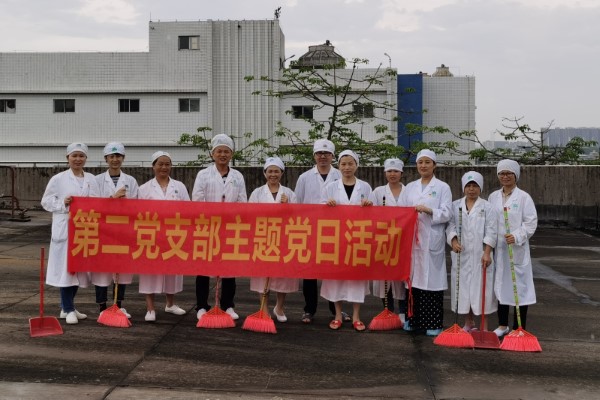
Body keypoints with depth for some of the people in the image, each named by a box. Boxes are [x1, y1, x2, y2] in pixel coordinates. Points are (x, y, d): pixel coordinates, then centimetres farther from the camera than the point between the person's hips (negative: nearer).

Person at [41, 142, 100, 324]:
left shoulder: (91, 179, 10)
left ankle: (67, 307, 24)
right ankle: (68, 309, 5)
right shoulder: (58, 179, 0)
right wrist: (63, 203, -14)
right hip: (65, 229, -4)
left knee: (79, 267, 10)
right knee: (66, 268, -5)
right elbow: (46, 201, 1)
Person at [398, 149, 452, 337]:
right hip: (412, 239, 4)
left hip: (432, 241, -4)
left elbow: (447, 213, -5)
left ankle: (434, 323, 3)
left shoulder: (442, 187, 4)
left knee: (432, 278, -4)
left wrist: (428, 210, -18)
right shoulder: (410, 187, 15)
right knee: (413, 277, 5)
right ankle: (414, 319, 15)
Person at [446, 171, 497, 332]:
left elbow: (491, 232, -4)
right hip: (461, 255, 2)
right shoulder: (455, 206, 8)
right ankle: (469, 323, 22)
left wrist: (487, 253, -11)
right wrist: (454, 241, -16)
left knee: (481, 288, -1)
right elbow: (451, 226, 2)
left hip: (479, 255, -2)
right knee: (463, 287, 7)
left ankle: (484, 326, 10)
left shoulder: (487, 207, 1)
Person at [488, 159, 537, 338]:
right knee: (500, 285, 12)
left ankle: (519, 328, 10)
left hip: (517, 249, -4)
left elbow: (531, 222, -7)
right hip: (498, 249, 4)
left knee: (519, 285, 0)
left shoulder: (523, 197, -3)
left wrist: (517, 236, -20)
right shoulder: (493, 197, 10)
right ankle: (503, 325, 25)